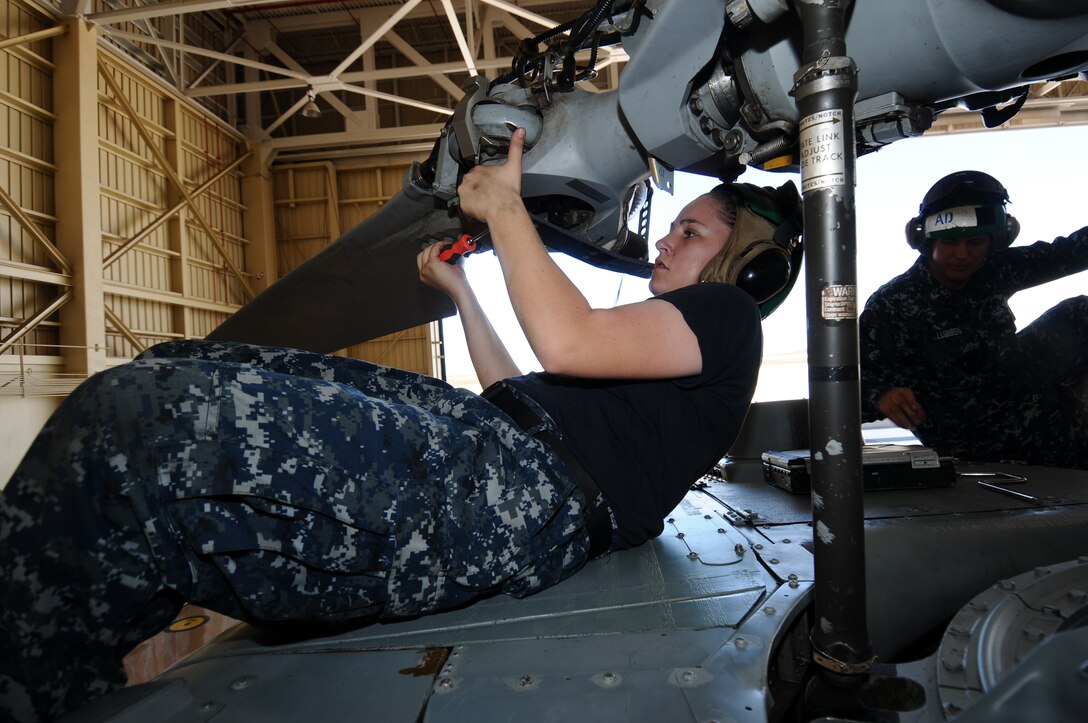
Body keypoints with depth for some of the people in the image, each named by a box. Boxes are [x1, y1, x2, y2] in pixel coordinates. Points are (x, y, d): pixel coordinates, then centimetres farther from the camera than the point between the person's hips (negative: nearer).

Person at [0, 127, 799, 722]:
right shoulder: (664, 333, 35)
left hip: (523, 498, -10)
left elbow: (565, 343, -13)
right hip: (478, 438, 10)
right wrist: (460, 289, 36)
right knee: (184, 371, 6)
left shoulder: (726, 316, 7)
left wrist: (503, 206, 1)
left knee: (140, 419, -22)